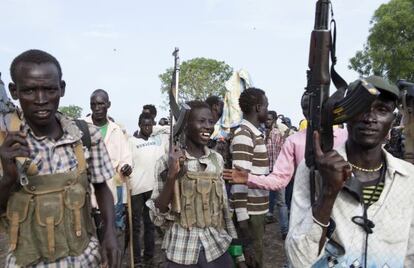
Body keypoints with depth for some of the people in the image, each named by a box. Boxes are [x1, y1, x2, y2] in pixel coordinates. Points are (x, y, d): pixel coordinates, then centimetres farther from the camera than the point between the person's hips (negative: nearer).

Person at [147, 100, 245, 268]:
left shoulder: (217, 159, 2)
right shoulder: (167, 162, -9)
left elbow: (223, 206, 8)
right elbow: (157, 217, -10)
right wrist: (171, 176, -21)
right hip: (182, 251, -3)